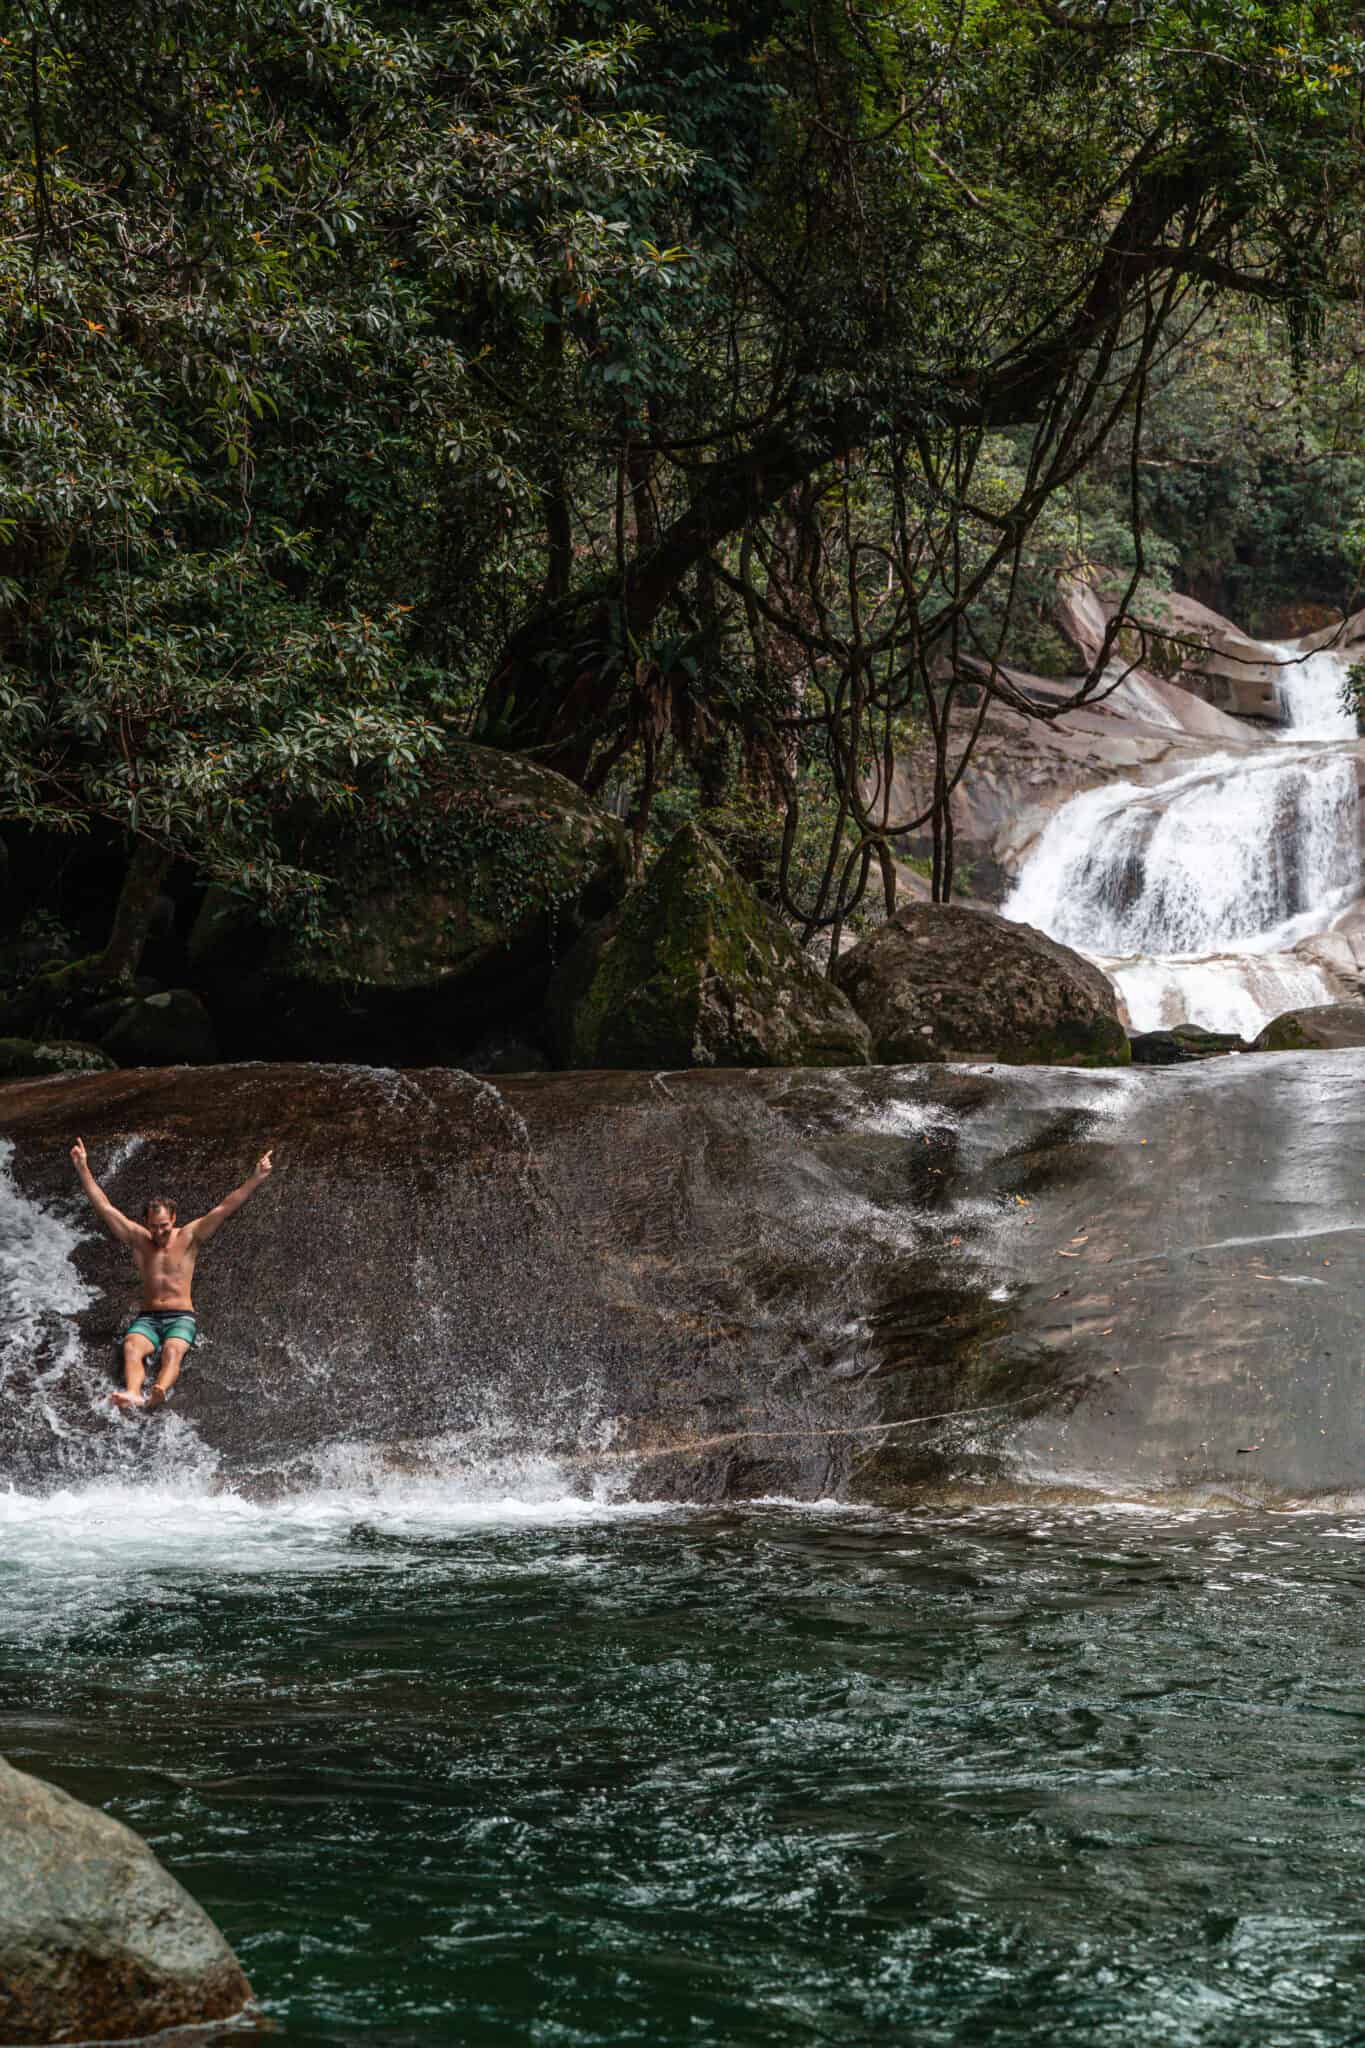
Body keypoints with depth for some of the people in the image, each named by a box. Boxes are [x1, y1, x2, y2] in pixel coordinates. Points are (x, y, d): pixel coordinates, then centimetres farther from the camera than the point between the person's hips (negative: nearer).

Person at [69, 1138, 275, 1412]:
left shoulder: (188, 1237, 4)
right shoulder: (138, 1239, 9)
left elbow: (225, 1208, -4)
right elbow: (104, 1207, 7)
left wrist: (256, 1179, -13)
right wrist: (83, 1169, 2)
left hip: (181, 1318, -2)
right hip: (147, 1318, 2)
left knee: (172, 1351, -35)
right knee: (131, 1348, -32)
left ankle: (158, 1394, -64)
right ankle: (133, 1394, -59)